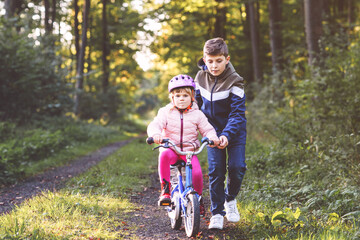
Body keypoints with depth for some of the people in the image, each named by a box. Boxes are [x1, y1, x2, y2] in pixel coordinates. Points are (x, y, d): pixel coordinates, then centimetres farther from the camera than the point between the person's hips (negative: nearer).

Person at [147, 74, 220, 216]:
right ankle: (165, 190, -27)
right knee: (164, 156, -37)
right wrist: (155, 134, -35)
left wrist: (212, 138, -19)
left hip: (189, 150, 1)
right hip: (170, 147, -1)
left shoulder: (197, 114, 5)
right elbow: (154, 125, -10)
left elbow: (207, 129, 6)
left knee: (197, 172, -22)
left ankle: (198, 198, 8)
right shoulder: (166, 112, 2)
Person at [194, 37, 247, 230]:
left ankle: (230, 199, 19)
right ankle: (217, 213, 5)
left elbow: (237, 113, -20)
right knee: (215, 170, -6)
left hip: (234, 132, -2)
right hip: (213, 131, 2)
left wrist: (227, 134, -31)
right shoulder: (201, 78, -4)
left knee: (237, 167, -11)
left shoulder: (235, 81, -17)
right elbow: (196, 102, 13)